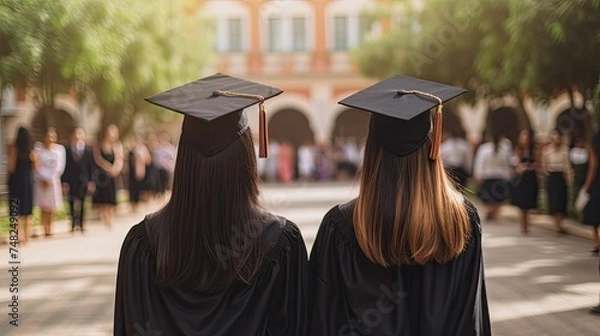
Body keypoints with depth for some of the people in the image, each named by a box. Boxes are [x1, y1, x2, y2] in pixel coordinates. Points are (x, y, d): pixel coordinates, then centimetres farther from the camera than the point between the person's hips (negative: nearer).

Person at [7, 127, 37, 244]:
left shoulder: (14, 148, -12)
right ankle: (27, 236, 14)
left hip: (16, 181, -4)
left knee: (16, 210, 2)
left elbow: (11, 168, -12)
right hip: (28, 181, 4)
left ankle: (20, 236, -10)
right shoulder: (32, 150, 0)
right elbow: (35, 168, 4)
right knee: (28, 211, 13)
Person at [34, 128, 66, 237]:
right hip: (41, 181, -2)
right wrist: (45, 178, -11)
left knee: (52, 207, 6)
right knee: (44, 206, -3)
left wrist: (51, 178, -9)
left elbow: (60, 166, -1)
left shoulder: (60, 148, 3)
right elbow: (38, 165, -5)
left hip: (54, 181, 2)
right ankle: (45, 230, -2)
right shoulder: (38, 147, -1)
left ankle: (50, 229, 15)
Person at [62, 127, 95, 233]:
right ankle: (73, 224, 12)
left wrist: (91, 182, -6)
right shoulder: (67, 150, 0)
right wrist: (64, 182, -5)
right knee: (72, 204, 4)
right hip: (71, 181, 0)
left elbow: (91, 167, 0)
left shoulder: (88, 150, 1)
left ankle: (81, 224, 12)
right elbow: (64, 167, 0)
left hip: (83, 182, 0)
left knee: (82, 204, 4)